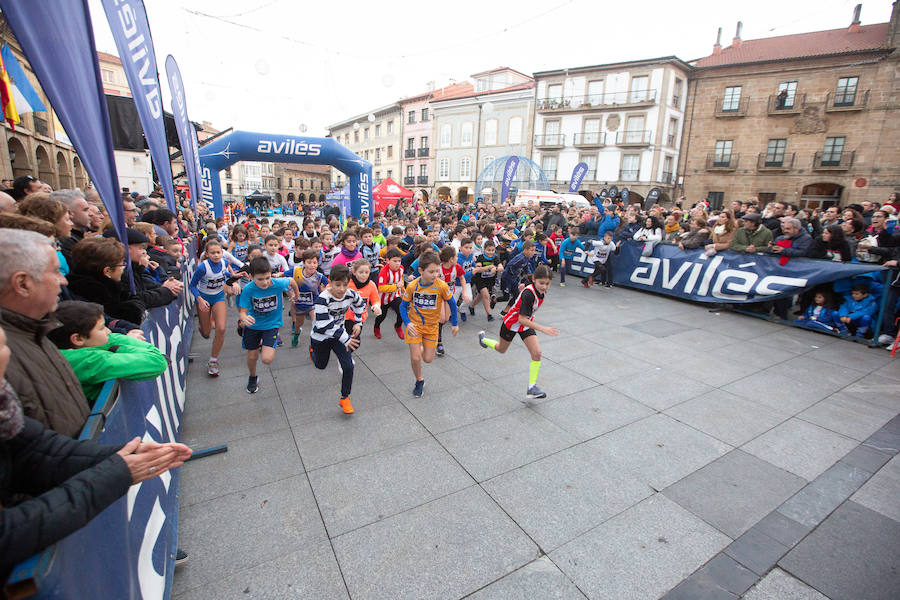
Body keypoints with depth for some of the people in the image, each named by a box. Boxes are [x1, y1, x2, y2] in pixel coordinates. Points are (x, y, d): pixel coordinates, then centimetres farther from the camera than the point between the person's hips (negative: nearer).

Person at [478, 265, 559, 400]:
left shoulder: (541, 290, -13)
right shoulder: (528, 294, -37)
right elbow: (521, 319, -38)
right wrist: (543, 329, -44)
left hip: (526, 323, 6)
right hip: (512, 323, -5)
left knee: (537, 353, -12)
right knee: (501, 349, 20)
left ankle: (532, 387, -3)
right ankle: (483, 339, 52)